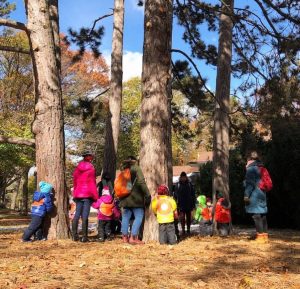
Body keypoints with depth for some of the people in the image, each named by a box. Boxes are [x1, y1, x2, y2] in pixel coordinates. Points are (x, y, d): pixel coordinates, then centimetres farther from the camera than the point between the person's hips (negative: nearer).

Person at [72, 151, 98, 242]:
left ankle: (75, 235, 9)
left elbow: (74, 181, 15)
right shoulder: (91, 168, -5)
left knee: (77, 215, 9)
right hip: (87, 194, -5)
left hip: (78, 194, 5)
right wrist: (95, 196, -6)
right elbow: (92, 183, -8)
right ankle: (84, 237, -6)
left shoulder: (77, 168, 12)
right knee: (85, 216, -6)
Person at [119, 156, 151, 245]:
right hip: (135, 197, -7)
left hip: (125, 198, 7)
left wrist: (121, 198, 20)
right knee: (139, 217, -3)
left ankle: (125, 237, 13)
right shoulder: (136, 168, -6)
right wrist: (147, 195, -12)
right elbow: (141, 182, -16)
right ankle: (133, 237, -9)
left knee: (125, 217, 11)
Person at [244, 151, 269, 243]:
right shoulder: (259, 168, 18)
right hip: (262, 194, 9)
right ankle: (265, 235, 14)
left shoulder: (251, 168, -8)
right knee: (262, 215, 10)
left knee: (256, 215, -8)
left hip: (254, 195, -9)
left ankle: (260, 236, -9)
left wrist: (246, 195, -14)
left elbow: (250, 183, -15)